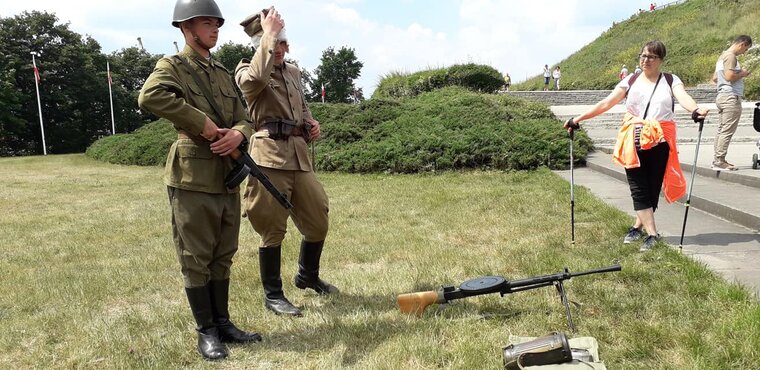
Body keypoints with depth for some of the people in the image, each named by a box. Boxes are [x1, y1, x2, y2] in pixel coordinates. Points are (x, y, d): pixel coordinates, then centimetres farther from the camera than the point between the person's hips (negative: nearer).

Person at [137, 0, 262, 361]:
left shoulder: (223, 73, 17)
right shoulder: (172, 66, -3)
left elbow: (244, 118, 12)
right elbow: (149, 97, -25)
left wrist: (237, 134, -11)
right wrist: (202, 122, -23)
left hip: (227, 176, 7)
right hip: (193, 177, -6)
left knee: (223, 256, 13)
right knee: (196, 258, 3)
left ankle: (223, 322, 26)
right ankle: (206, 331, 16)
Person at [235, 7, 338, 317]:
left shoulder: (293, 71, 19)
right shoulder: (246, 71, -1)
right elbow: (258, 77, -27)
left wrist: (312, 123, 11)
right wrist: (268, 33, -18)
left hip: (299, 155, 7)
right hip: (270, 155, -7)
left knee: (318, 221, 13)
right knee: (273, 228, -1)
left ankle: (308, 275, 36)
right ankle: (272, 295, 15)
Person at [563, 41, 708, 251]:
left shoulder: (671, 81, 7)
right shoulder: (630, 81, 10)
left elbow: (683, 97, -13)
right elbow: (606, 103, 4)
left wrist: (695, 110, -35)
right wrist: (579, 118, -4)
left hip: (659, 141, 0)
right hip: (633, 142, 1)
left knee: (653, 187, 5)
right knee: (639, 188, -4)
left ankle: (638, 227, 22)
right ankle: (652, 234, 0)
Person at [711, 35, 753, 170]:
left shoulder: (722, 56, 19)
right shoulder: (730, 56, -11)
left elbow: (714, 78, 23)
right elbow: (729, 76, -23)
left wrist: (739, 75, 20)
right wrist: (742, 74, -5)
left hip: (721, 97, 10)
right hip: (731, 97, -10)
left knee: (721, 130, 10)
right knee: (727, 131, -9)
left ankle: (717, 160, 11)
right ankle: (720, 161, -9)